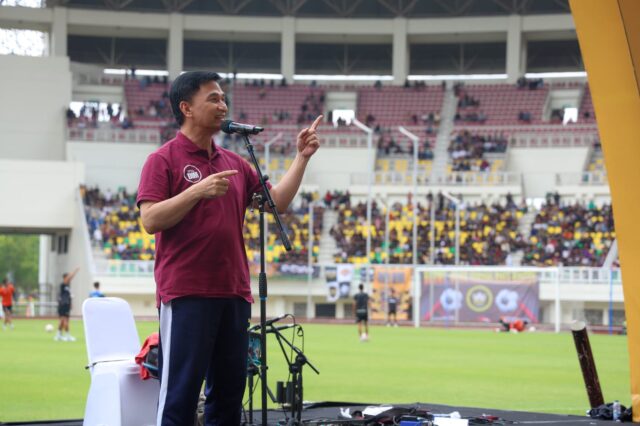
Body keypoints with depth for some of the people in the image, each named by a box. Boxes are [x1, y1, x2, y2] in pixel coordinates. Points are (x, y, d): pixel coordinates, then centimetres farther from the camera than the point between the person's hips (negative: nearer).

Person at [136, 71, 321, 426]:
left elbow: (277, 202, 18)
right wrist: (198, 191, -19)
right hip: (186, 296, -7)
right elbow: (150, 219, -11)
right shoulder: (164, 160, -2)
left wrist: (302, 158, 10)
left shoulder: (234, 163, 17)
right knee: (180, 393, -8)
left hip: (234, 294, 7)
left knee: (229, 390, 9)